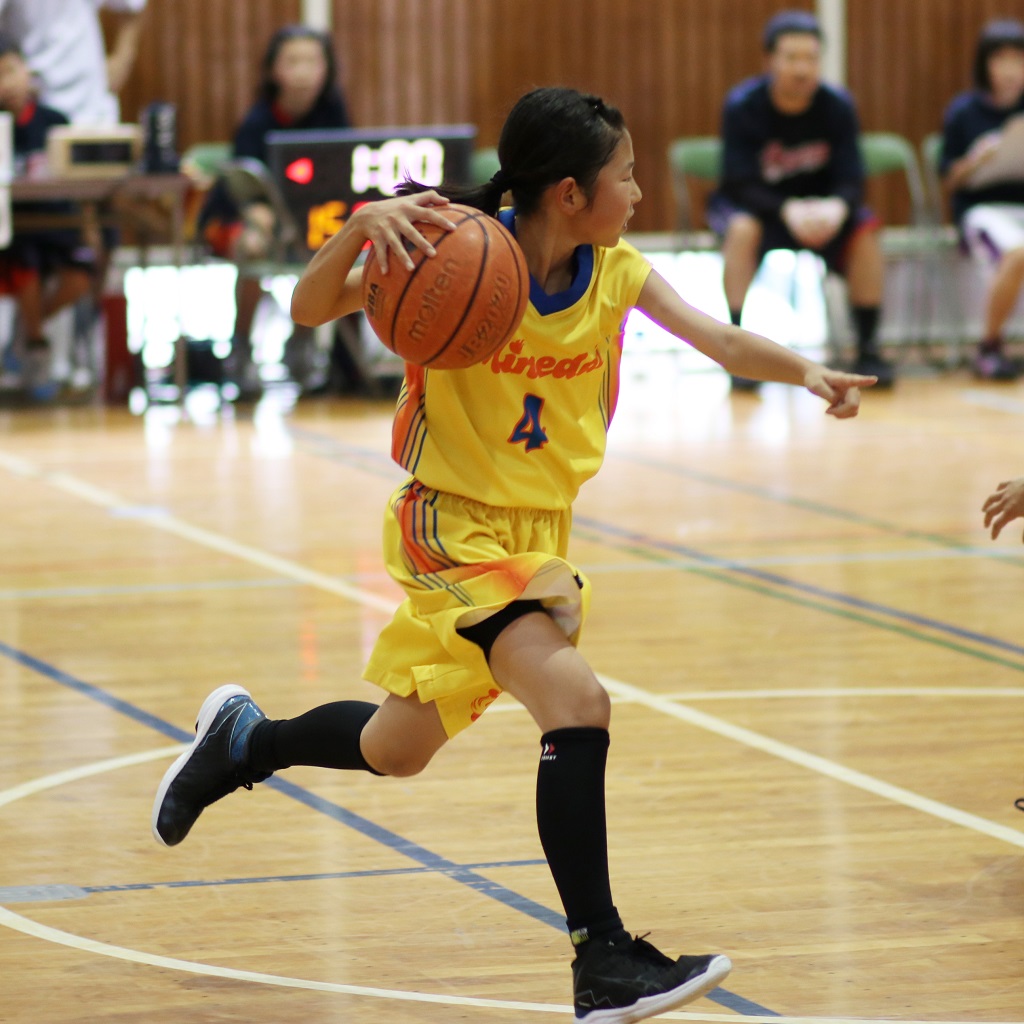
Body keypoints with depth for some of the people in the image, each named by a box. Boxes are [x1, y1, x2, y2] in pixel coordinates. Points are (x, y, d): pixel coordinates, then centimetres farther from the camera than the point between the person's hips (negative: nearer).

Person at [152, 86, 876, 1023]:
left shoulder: (618, 273, -5)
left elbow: (721, 342, -15)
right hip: (453, 525, -7)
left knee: (397, 751, 18)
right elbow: (311, 311, -22)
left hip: (539, 533, 7)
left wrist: (807, 373, -35)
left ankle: (242, 740, 47)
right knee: (577, 705, -25)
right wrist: (361, 227, -41)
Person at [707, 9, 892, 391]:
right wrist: (788, 210, -42)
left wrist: (836, 207, -39)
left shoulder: (837, 105, -12)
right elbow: (741, 184, -23)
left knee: (864, 228, -26)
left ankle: (868, 349, -15)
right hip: (751, 203, -3)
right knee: (742, 228, -36)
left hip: (817, 205, 3)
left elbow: (851, 180, -15)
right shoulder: (742, 106, -19)